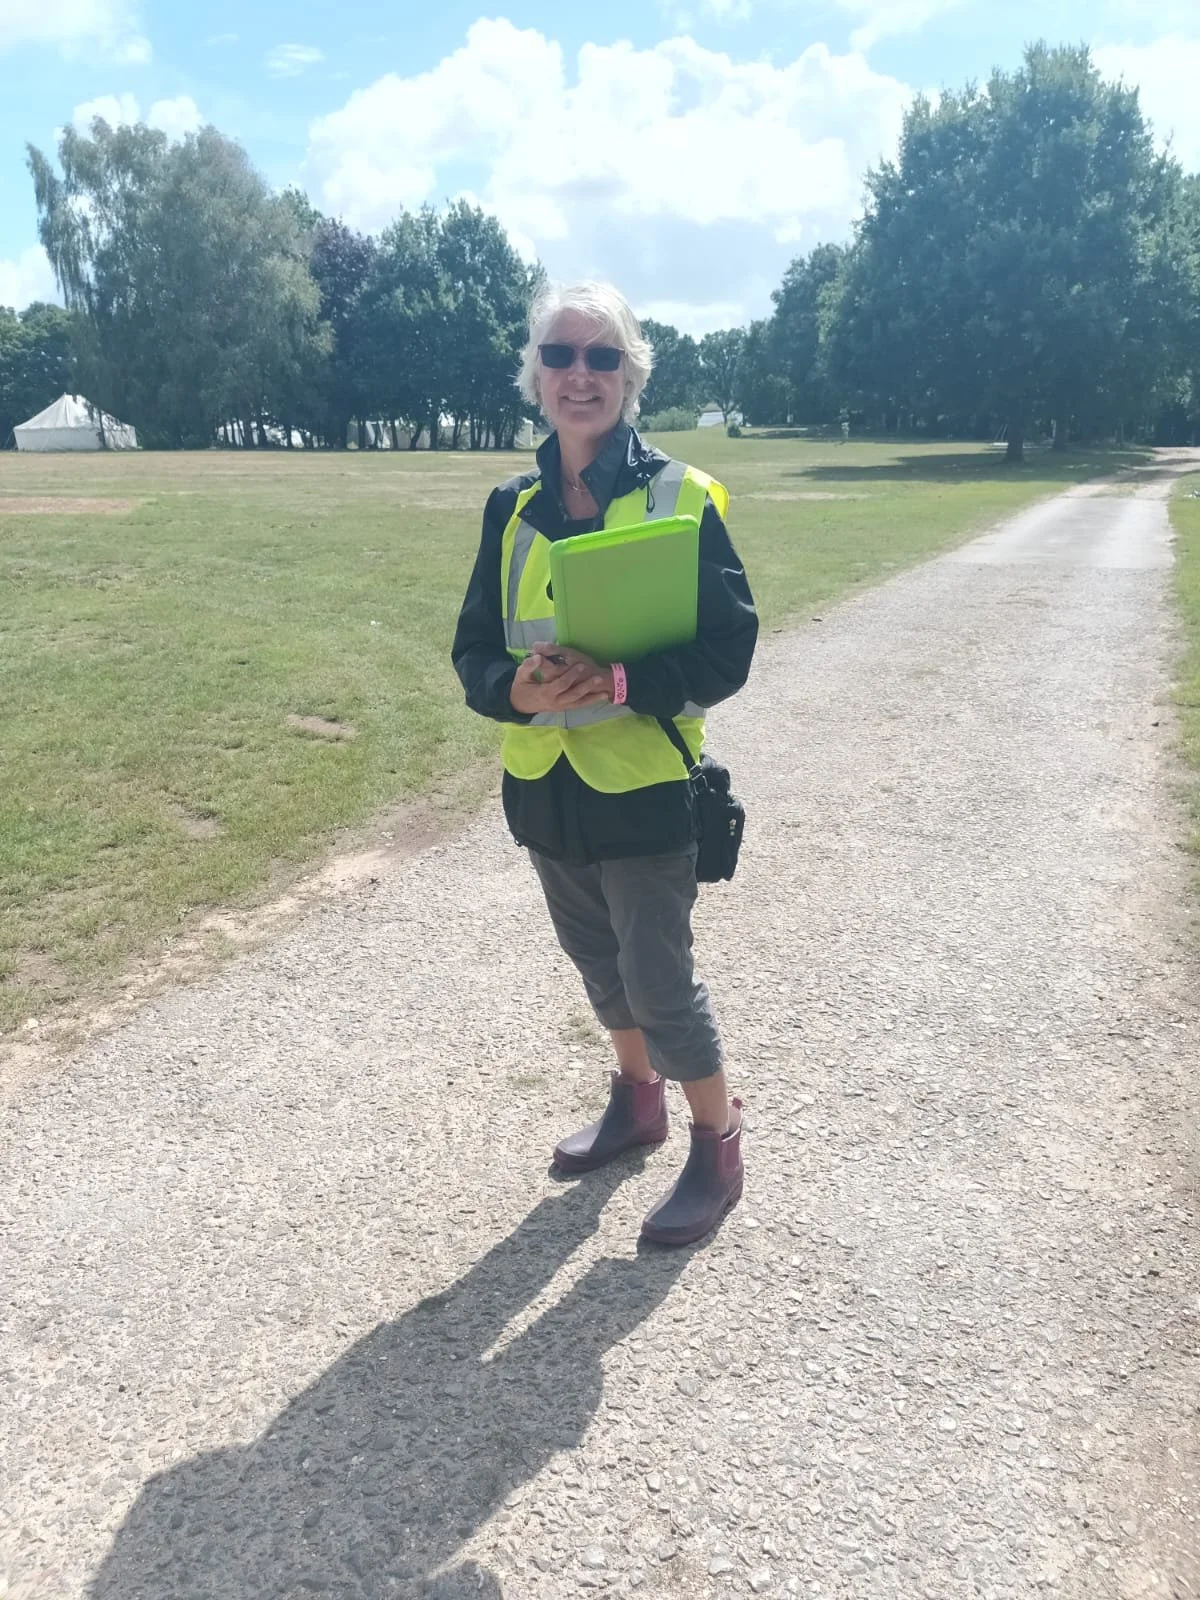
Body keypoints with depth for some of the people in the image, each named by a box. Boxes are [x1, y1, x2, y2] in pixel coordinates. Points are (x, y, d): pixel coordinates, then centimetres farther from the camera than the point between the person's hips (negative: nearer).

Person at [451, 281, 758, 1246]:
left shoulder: (680, 496, -10)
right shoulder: (513, 507, 4)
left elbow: (728, 650, -12)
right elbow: (475, 646, 4)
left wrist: (620, 682, -27)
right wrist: (516, 689, -18)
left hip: (643, 787, -5)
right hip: (544, 784, 6)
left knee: (658, 977, 2)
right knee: (598, 960, 20)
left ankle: (719, 1147, 26)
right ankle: (638, 1099, 45)